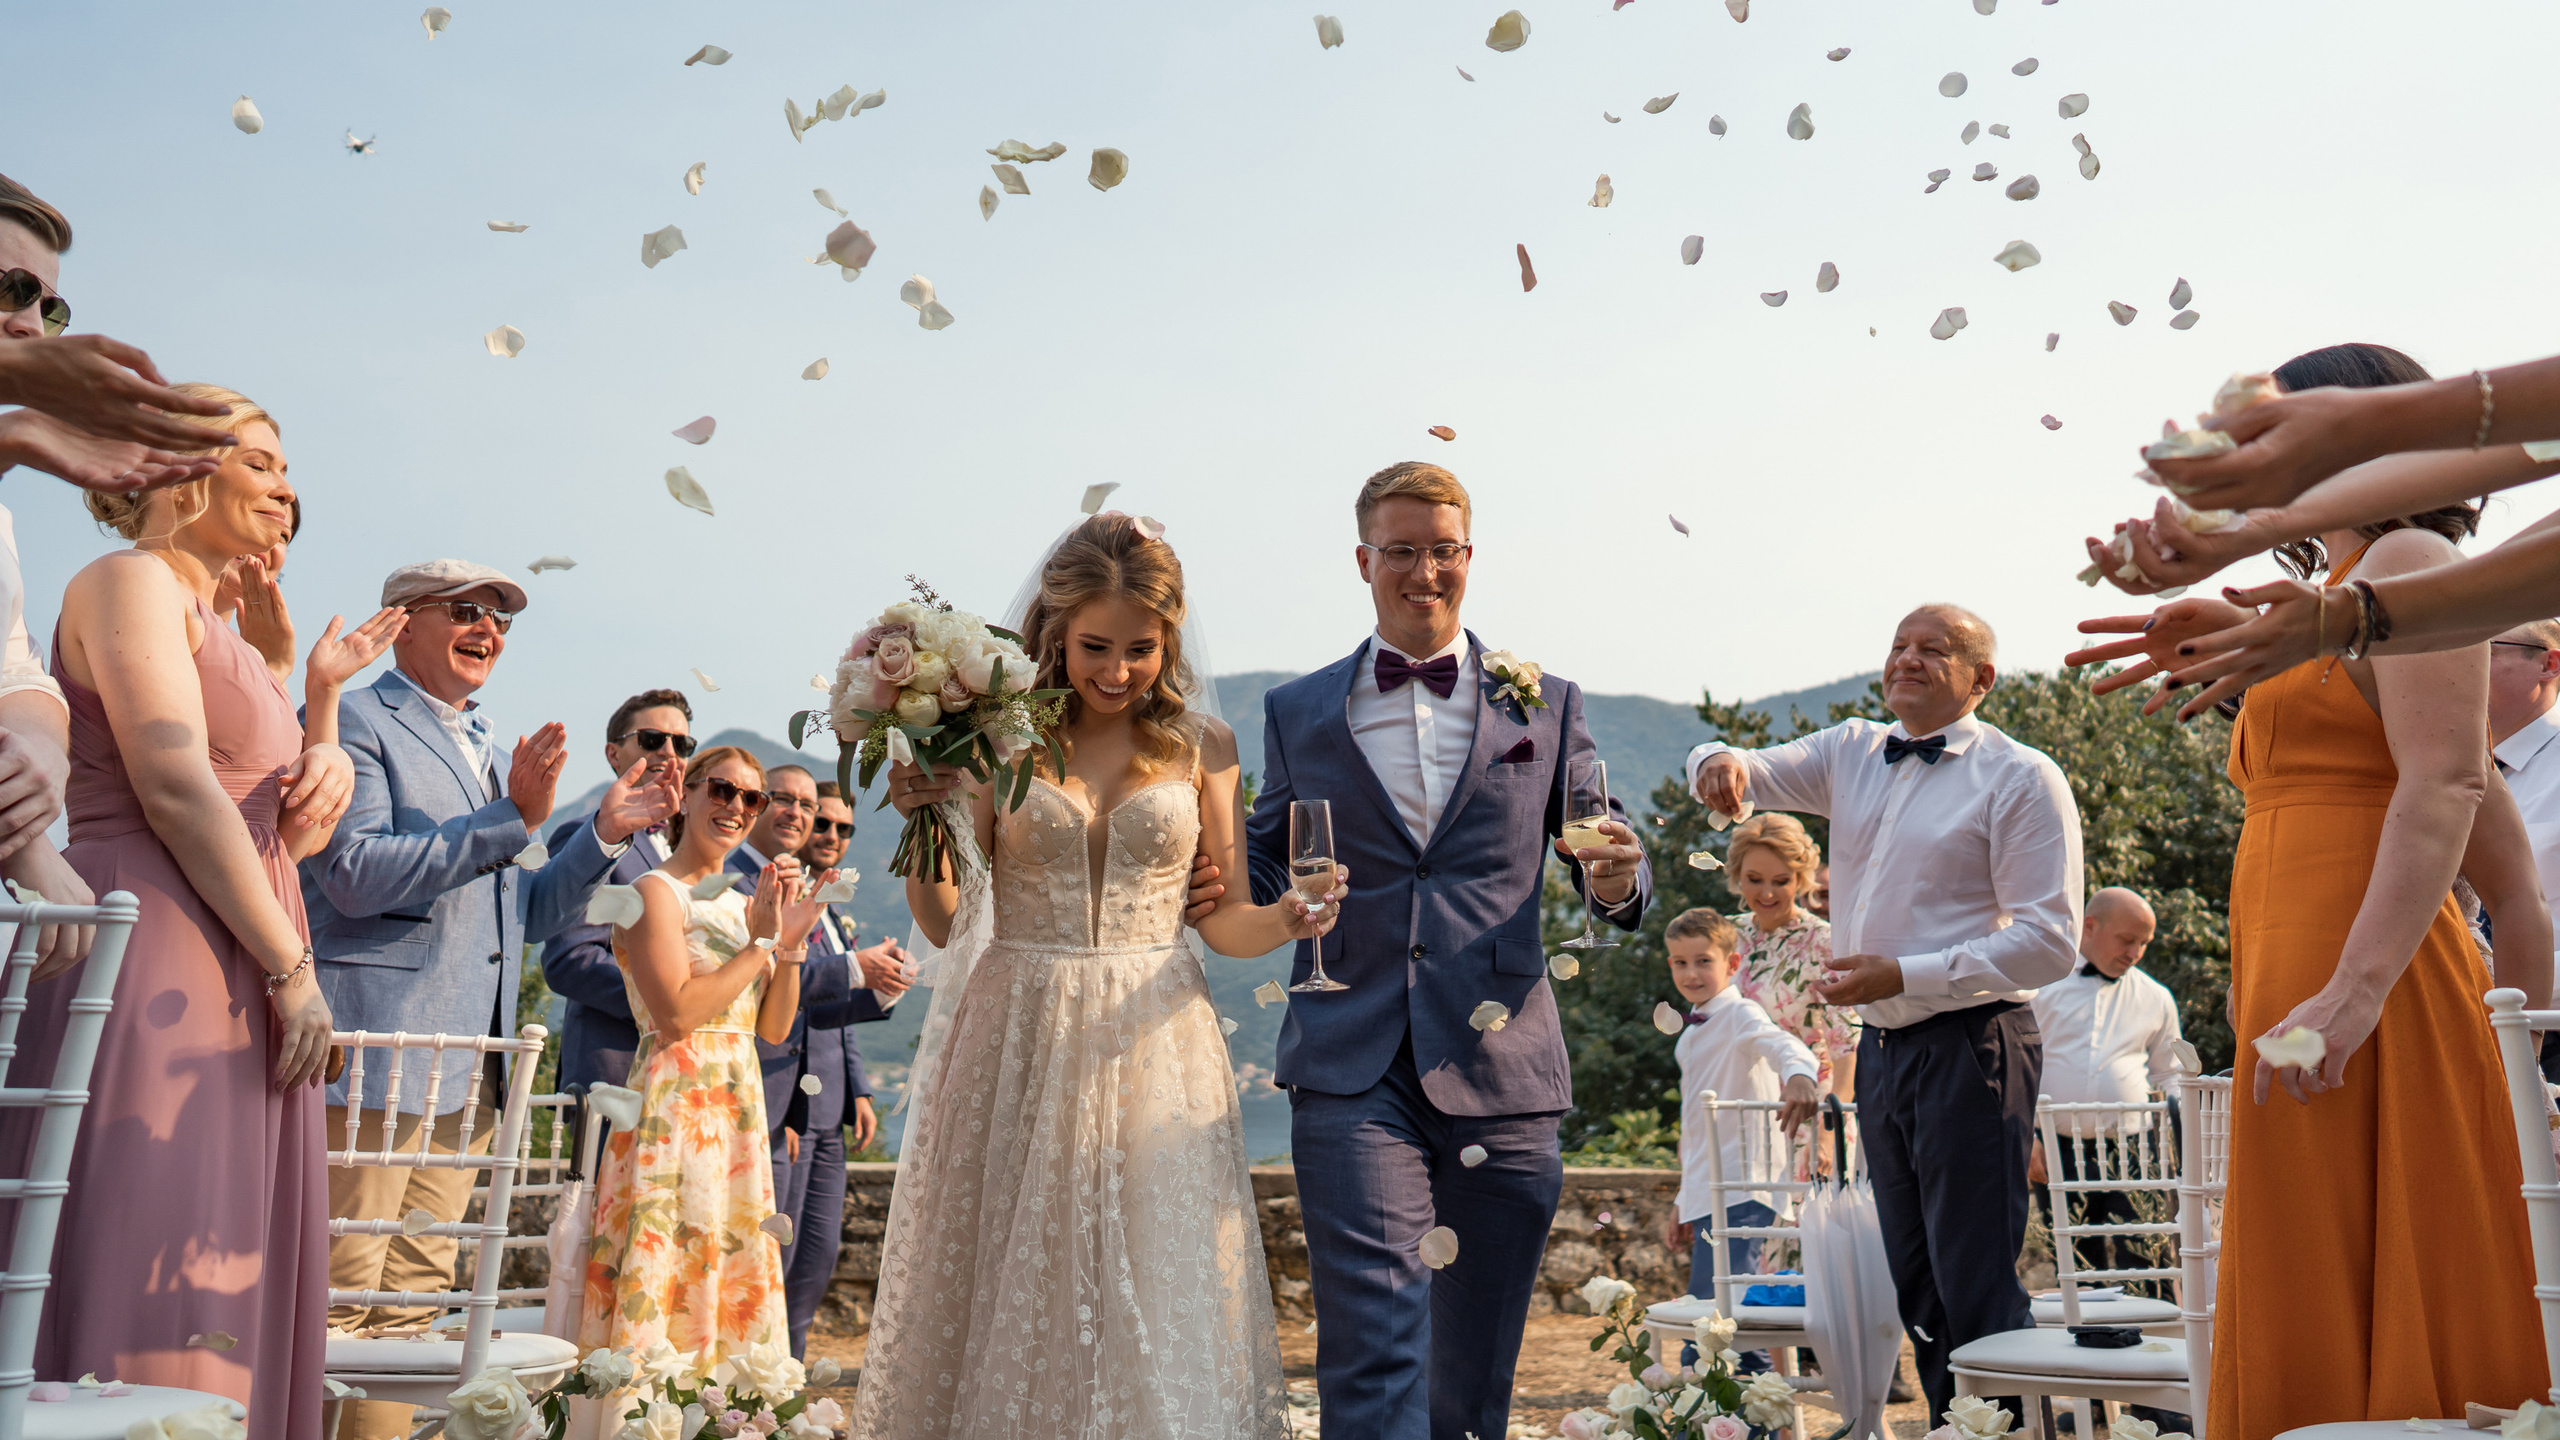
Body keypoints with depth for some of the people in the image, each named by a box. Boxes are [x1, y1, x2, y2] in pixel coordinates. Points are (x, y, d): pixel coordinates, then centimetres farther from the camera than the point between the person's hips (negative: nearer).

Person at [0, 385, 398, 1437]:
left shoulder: (219, 629, 25)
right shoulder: (132, 581, -1)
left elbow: (299, 832, 24)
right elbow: (176, 791, -14)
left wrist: (322, 691, 15)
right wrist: (292, 966, -15)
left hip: (236, 985, 9)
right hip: (159, 964, -9)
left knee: (220, 1289, 6)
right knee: (142, 1280, -11)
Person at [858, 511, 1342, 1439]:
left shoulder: (1202, 748, 5)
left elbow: (1223, 920, 7)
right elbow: (943, 924, 2)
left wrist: (1288, 921, -14)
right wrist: (918, 819, -14)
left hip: (1154, 1045, 1)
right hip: (1017, 1045, 0)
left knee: (1161, 1305, 0)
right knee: (1003, 1304, 4)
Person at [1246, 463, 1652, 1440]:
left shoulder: (1545, 706, 10)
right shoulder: (1297, 713, 11)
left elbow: (1611, 876, 10)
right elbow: (1265, 871, 17)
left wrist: (1618, 882, -13)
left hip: (1501, 1073, 1)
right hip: (1352, 1074, -1)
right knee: (1373, 1347, -13)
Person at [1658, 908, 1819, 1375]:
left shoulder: (1740, 1015, -6)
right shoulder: (1692, 1032, 21)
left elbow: (1780, 1042, -31)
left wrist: (1800, 1074, -54)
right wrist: (1682, 1205, 27)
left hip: (1739, 1194, -9)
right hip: (1705, 1196, 9)